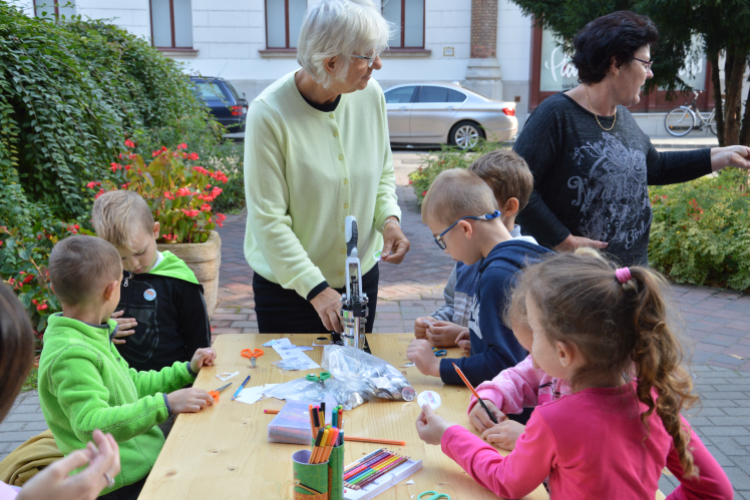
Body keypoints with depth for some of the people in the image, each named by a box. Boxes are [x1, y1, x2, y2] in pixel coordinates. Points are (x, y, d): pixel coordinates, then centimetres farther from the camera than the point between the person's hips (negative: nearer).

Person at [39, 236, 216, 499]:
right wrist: (165, 404, -34)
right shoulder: (71, 355, -20)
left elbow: (133, 383, 23)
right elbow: (91, 425, -30)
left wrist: (186, 371, 19)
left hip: (147, 455, 9)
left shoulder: (90, 336, 12)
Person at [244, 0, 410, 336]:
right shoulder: (269, 114, -22)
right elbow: (268, 220, -20)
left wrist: (389, 217, -11)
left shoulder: (370, 95, -6)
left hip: (362, 279, 5)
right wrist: (315, 288, -24)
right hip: (288, 288, -4)